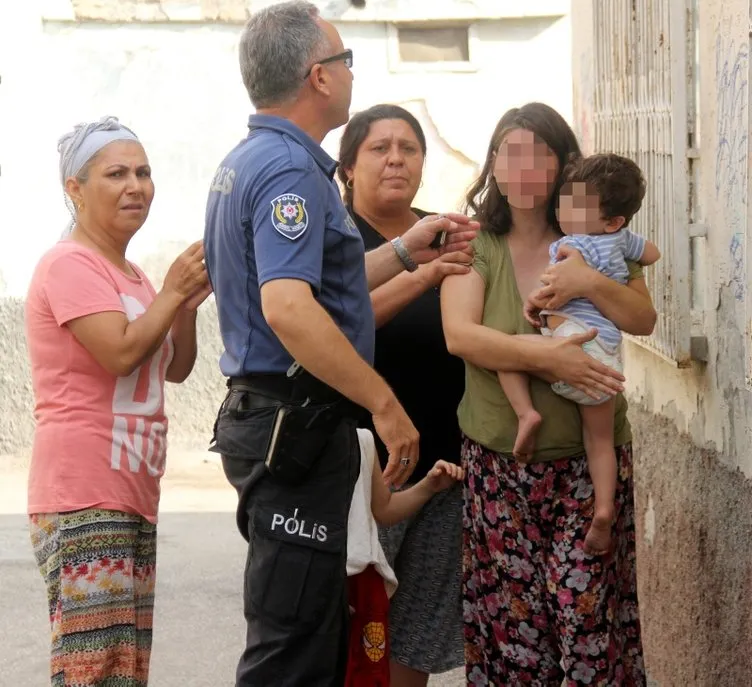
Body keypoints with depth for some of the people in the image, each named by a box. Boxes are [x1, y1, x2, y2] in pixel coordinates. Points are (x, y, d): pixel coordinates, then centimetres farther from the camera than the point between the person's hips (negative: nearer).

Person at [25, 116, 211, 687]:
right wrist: (173, 291, -10)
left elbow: (176, 369, 17)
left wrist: (187, 303, 1)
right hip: (84, 503, -10)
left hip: (133, 500, 10)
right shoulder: (70, 264, -10)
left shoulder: (130, 275, 20)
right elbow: (122, 354, -21)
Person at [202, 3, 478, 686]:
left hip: (267, 418, 11)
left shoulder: (247, 163, 16)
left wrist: (405, 252, 22)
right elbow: (288, 308, -29)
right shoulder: (290, 170, -17)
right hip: (298, 422, -11)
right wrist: (386, 404, -25)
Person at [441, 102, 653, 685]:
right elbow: (459, 334, -13)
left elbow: (643, 319, -3)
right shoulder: (476, 247, 1)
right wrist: (544, 356, -25)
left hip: (588, 459, 1)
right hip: (500, 465, 0)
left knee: (586, 608, -4)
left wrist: (588, 282, -21)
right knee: (511, 614, 2)